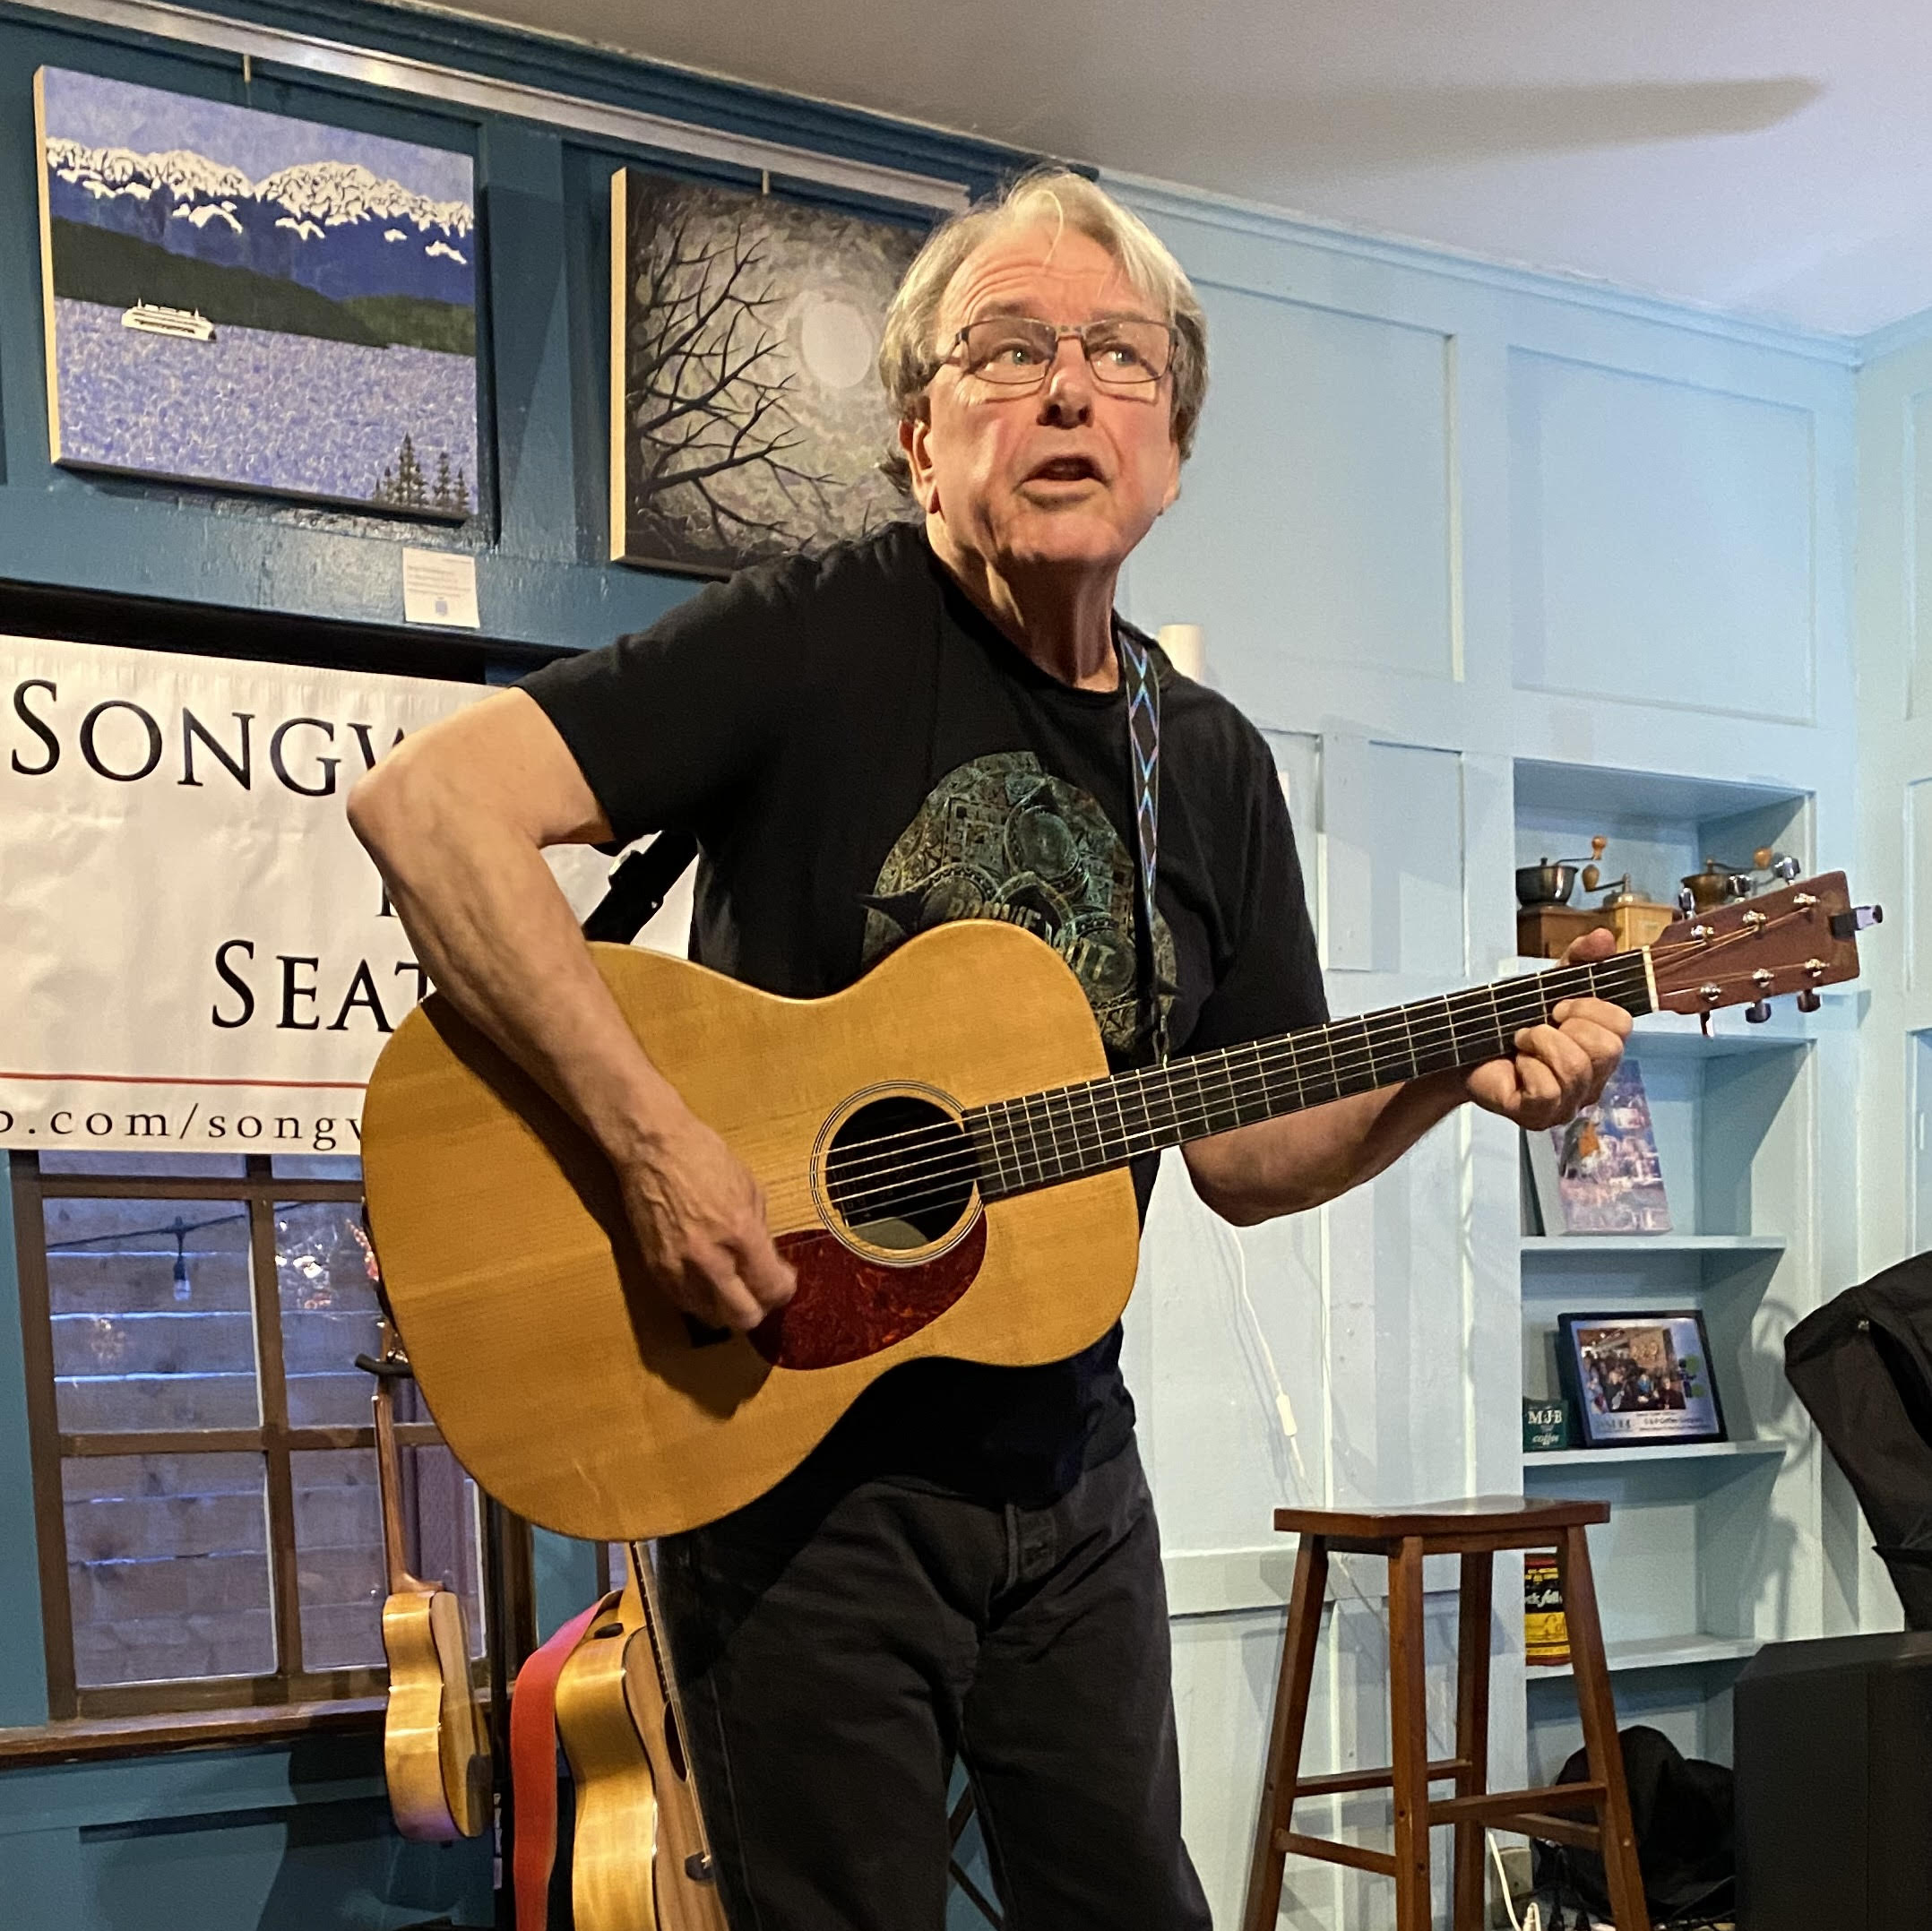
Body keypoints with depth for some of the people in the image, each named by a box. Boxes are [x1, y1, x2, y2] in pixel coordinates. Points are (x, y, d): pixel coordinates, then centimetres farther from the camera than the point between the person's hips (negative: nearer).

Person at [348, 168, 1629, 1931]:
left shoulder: (1213, 768, 6)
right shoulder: (818, 640, -12)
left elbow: (1244, 1155, 9)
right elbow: (428, 800, -21)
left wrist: (1452, 1075, -9)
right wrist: (653, 1141, -28)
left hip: (1063, 1462, 6)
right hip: (795, 1456, -5)